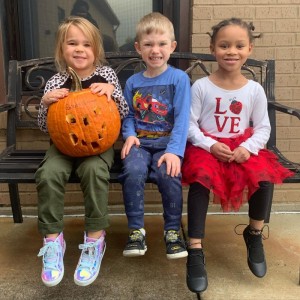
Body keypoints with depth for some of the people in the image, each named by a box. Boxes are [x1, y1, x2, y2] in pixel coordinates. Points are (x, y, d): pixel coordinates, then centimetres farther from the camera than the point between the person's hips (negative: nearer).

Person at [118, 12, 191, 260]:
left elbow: (182, 118, -8)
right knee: (133, 171, -28)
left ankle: (173, 230, -4)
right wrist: (130, 135, -7)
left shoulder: (179, 78, 0)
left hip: (167, 142, -2)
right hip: (140, 142, 2)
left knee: (168, 174, -30)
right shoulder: (133, 82, 10)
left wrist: (174, 150, -20)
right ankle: (136, 229, -9)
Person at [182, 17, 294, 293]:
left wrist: (248, 148, -15)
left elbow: (263, 127, 3)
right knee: (200, 180, -32)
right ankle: (195, 252, -22)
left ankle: (254, 234, 6)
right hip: (206, 147, -2)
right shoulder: (201, 86, -4)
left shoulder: (255, 89, 2)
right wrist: (210, 146, -19)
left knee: (263, 178, -25)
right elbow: (189, 124, -4)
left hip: (242, 147, 2)